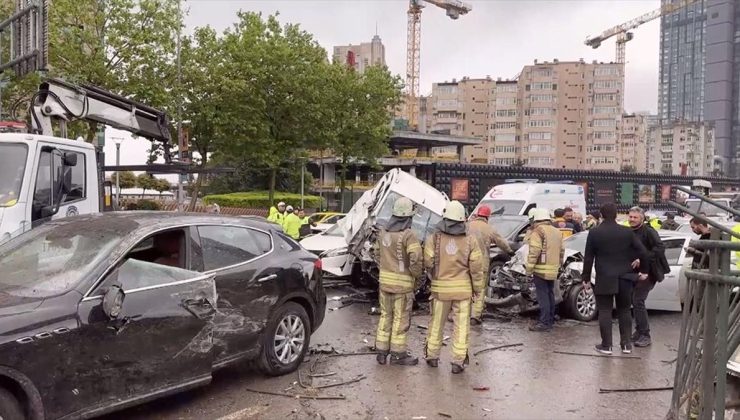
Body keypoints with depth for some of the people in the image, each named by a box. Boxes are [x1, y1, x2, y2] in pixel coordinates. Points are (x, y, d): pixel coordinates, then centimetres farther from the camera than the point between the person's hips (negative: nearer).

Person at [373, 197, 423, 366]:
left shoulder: (383, 232, 4)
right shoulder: (408, 235, -17)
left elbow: (377, 252, 14)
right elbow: (416, 259, -23)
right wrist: (417, 277, -7)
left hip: (384, 280, 6)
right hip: (402, 282, -6)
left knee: (385, 316, 16)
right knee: (400, 319, 5)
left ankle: (382, 351, 23)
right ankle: (398, 354, 14)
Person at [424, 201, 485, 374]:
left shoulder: (434, 238, -8)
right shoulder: (470, 240, -6)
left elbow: (428, 263, -8)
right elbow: (476, 268, -5)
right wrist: (478, 290, 6)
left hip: (440, 288, 1)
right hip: (463, 289, 0)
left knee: (437, 323, 15)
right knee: (461, 325, 8)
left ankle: (432, 356, 27)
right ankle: (458, 361, 10)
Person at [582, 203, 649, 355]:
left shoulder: (594, 233, -5)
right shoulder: (627, 232, -1)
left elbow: (588, 258, -4)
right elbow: (643, 252, 0)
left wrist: (586, 278, 4)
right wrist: (644, 271, 13)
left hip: (604, 279, -2)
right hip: (624, 278, 2)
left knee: (605, 311, 3)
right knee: (624, 311, 14)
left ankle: (606, 345, 4)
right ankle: (626, 344, 17)